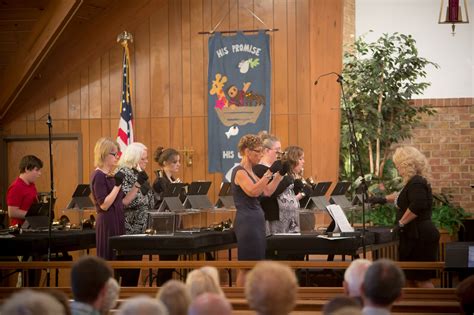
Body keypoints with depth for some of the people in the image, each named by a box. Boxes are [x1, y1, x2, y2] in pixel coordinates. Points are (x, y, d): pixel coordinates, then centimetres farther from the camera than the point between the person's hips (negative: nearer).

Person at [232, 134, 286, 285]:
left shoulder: (250, 172, 16)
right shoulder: (239, 171, -12)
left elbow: (267, 192, 16)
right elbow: (253, 191, -28)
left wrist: (280, 174, 8)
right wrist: (270, 172, -28)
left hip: (256, 221, 10)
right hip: (247, 222, -10)